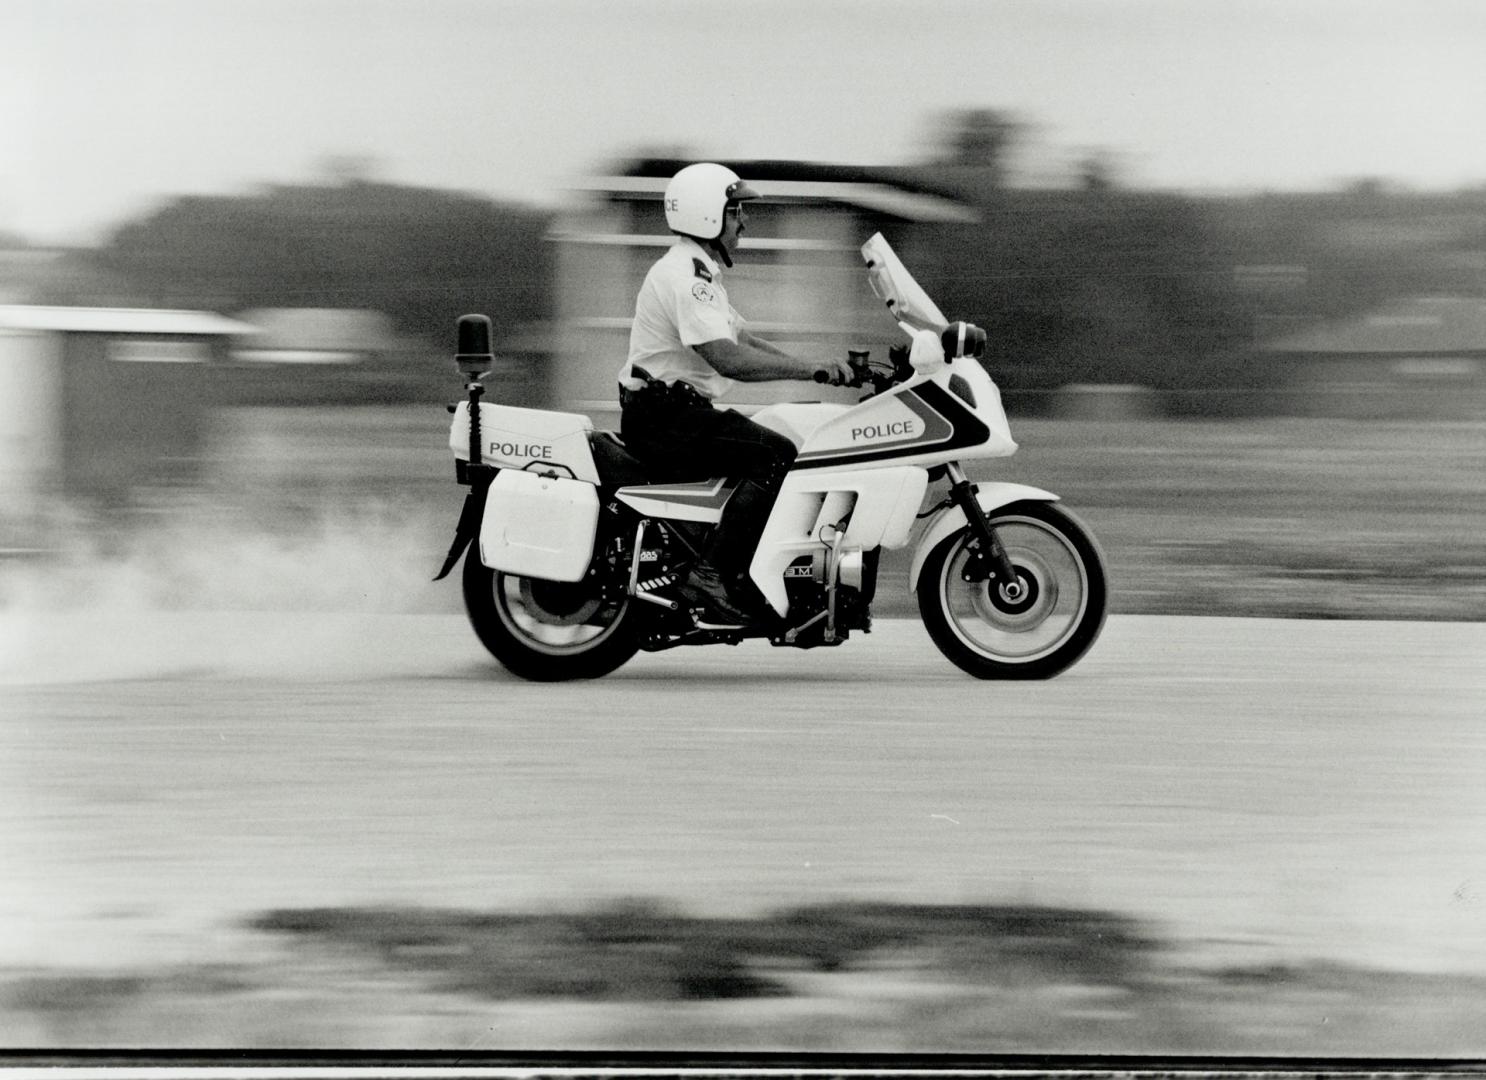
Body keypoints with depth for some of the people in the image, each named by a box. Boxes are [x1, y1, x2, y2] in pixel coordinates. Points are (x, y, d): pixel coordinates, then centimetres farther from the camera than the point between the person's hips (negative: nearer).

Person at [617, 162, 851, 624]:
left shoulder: (698, 271, 20)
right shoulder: (686, 275, -17)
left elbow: (744, 338, 20)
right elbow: (727, 358, -26)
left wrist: (821, 368, 8)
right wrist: (810, 368, -24)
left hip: (680, 412, 11)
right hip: (666, 417, -11)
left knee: (782, 451, 9)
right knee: (777, 457, -20)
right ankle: (714, 574, -24)